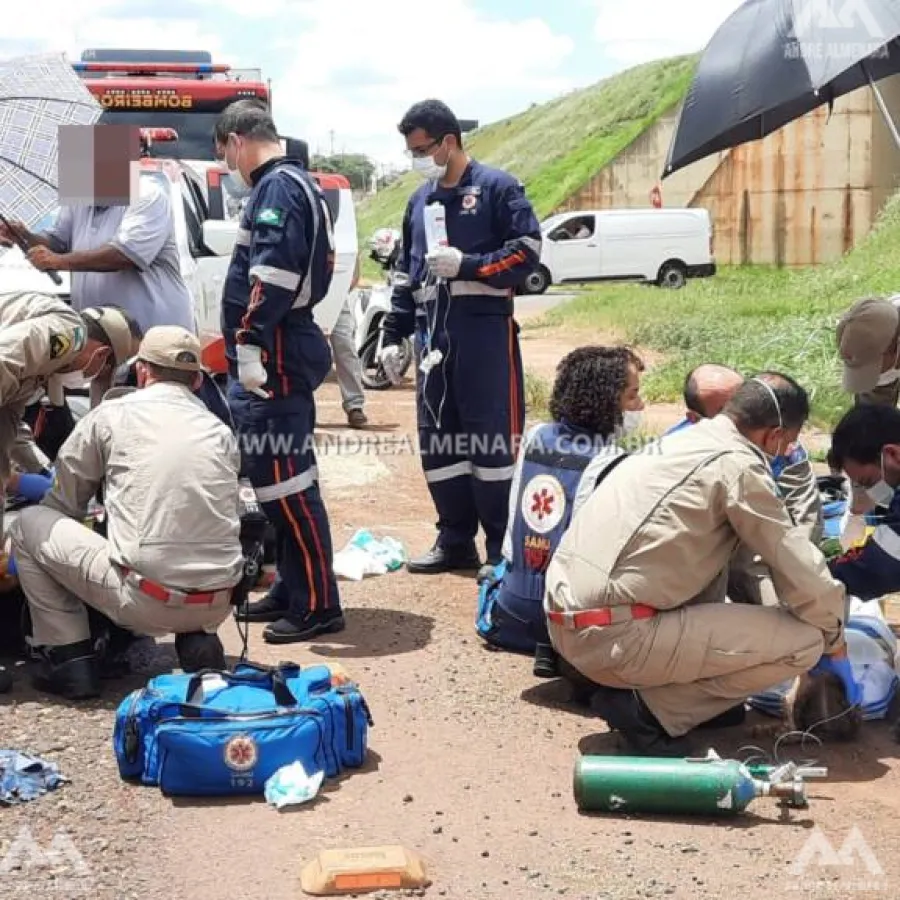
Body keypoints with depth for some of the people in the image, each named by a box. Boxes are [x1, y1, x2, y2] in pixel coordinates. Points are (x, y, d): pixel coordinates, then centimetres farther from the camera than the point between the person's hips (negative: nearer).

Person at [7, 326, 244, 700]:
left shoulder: (113, 414, 5)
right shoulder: (221, 431, 13)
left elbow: (63, 504, 14)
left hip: (146, 601, -4)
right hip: (216, 606, 4)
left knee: (28, 526, 15)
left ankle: (70, 658, 12)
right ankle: (197, 639, 15)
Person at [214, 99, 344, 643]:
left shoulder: (277, 188, -11)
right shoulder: (298, 185, 20)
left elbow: (271, 276, -24)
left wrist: (249, 345, -25)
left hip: (272, 357, -11)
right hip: (285, 352, 11)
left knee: (284, 479, -8)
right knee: (281, 476, 15)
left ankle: (317, 605, -3)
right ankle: (291, 590, 24)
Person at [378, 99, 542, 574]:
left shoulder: (496, 188, -2)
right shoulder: (420, 201, 18)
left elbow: (526, 252, -8)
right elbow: (406, 272, 22)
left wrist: (466, 265, -15)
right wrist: (393, 335, 16)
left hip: (484, 330, -7)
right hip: (433, 334, 7)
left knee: (492, 439, -4)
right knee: (437, 441, 8)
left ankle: (504, 548, 4)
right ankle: (456, 542, 19)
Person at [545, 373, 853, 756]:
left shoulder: (683, 441, 18)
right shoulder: (738, 465, -8)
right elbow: (800, 569, -3)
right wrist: (834, 644, 14)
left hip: (564, 617, 9)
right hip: (611, 636, -9)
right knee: (804, 641, -5)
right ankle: (647, 707, -4)